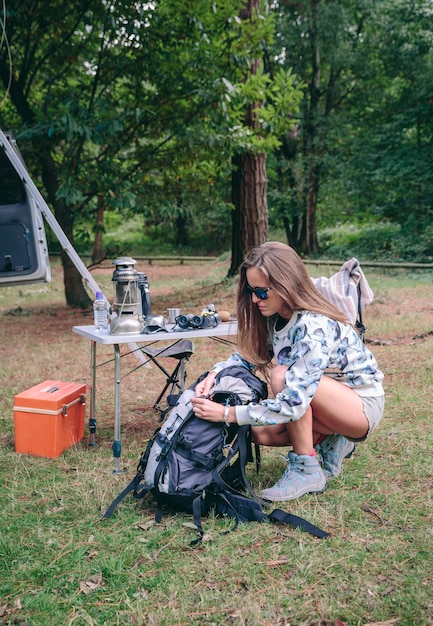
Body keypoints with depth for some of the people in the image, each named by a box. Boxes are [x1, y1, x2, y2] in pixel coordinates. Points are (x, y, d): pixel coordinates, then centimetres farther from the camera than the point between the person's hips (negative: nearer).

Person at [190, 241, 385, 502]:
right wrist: (215, 374, -17)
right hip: (324, 400, 8)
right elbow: (249, 355, 3)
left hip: (363, 404, -8)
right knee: (261, 431, -10)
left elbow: (293, 402, -37)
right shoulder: (276, 316, -8)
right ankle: (328, 442, 11)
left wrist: (226, 413, -35)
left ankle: (307, 471, -16)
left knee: (283, 376, -31)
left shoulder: (315, 327, -32)